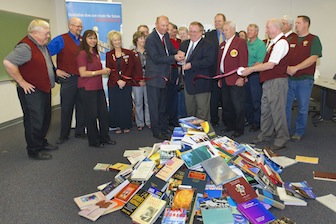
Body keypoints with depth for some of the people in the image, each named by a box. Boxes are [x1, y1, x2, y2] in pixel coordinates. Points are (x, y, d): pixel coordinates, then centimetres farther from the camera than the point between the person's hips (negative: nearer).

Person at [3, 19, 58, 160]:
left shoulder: (42, 45, 11)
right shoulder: (25, 47, -19)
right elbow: (8, 63, -28)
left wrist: (56, 71, 13)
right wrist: (22, 82, -23)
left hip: (44, 89, 9)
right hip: (32, 91, -9)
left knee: (45, 118, 18)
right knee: (34, 121, 0)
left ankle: (41, 142, 35)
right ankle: (34, 151, 13)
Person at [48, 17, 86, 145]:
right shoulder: (61, 40, -4)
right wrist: (55, 70, -10)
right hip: (68, 78, -4)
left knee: (82, 107, 10)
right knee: (66, 108, 3)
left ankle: (80, 132, 23)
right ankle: (64, 135, 16)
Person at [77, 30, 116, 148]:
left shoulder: (96, 53, 16)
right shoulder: (82, 54, -10)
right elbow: (83, 73, -17)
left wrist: (105, 71, 10)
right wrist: (101, 72, -16)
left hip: (98, 87, 8)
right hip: (87, 89, -8)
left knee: (104, 113, 10)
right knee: (92, 115, 2)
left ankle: (104, 137, 25)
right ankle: (94, 141, 17)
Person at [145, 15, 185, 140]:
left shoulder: (166, 36, 9)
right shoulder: (150, 39, -15)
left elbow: (171, 49, 17)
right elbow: (156, 58, -20)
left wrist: (178, 53, -7)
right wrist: (174, 58, -24)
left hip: (164, 75, 8)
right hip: (154, 77, -8)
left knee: (163, 104, 17)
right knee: (155, 105, 1)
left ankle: (164, 128, 29)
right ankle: (157, 131, 12)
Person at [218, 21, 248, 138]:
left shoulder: (240, 42, -4)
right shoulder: (222, 44, 19)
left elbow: (243, 61, -12)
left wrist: (241, 77, -17)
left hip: (235, 80, -7)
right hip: (224, 79, 8)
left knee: (238, 105, -1)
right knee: (226, 104, 13)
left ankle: (239, 129, 9)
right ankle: (230, 125, 27)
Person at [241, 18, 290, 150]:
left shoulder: (281, 42, -15)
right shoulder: (273, 42, 16)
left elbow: (271, 65, -21)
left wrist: (252, 69, -17)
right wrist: (251, 69, 8)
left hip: (277, 81, -10)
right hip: (268, 80, 10)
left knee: (277, 111, -2)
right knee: (265, 109, 15)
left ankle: (282, 140, 10)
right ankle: (265, 135, 28)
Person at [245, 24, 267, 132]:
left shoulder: (261, 44, -5)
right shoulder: (246, 44, 15)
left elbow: (260, 61, -14)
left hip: (255, 75, -6)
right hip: (245, 75, 7)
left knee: (256, 100, -2)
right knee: (247, 99, 11)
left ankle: (257, 122, 8)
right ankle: (249, 120, 24)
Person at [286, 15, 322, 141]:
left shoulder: (314, 39, 0)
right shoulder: (291, 40, 13)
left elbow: (313, 58, -13)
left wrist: (295, 68, -20)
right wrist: (286, 67, -9)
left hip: (304, 80, -4)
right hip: (289, 78, 4)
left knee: (302, 108, 6)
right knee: (285, 106, 8)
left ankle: (299, 132, 20)